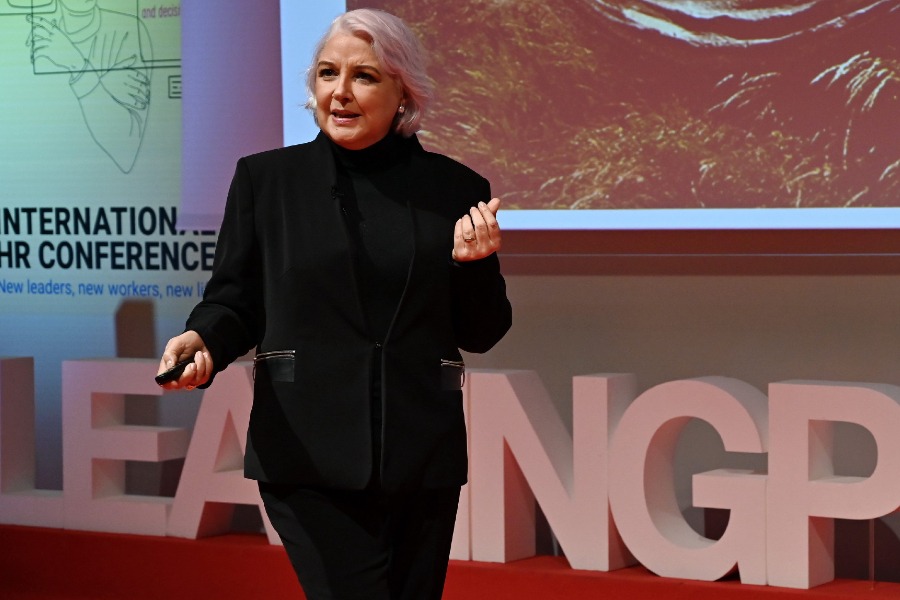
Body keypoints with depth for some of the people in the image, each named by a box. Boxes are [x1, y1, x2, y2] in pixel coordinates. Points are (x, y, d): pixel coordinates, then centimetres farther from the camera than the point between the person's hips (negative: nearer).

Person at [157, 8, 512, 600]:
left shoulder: (457, 189, 6)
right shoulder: (266, 178, 5)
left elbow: (481, 334, 10)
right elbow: (234, 301, 7)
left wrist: (473, 265, -9)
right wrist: (202, 341, -14)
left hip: (422, 458, 2)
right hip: (308, 456, -2)